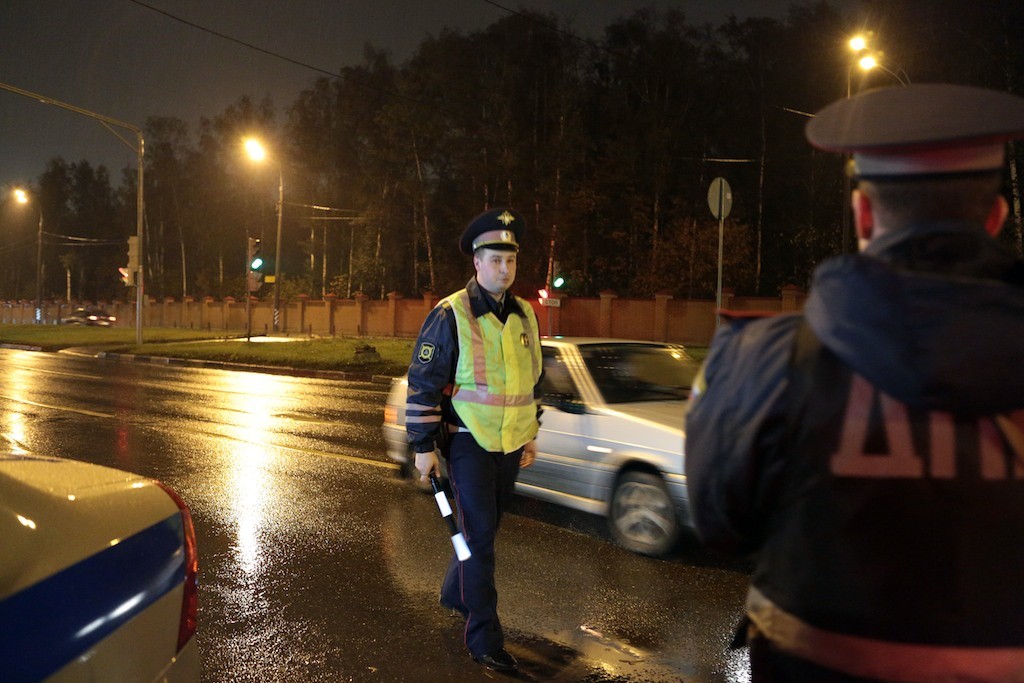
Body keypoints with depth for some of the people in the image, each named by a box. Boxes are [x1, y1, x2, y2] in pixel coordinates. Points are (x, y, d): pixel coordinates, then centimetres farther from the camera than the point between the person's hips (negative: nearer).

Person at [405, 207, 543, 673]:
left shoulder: (524, 315, 6)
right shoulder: (450, 315, -13)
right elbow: (423, 383, -11)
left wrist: (531, 434, 16)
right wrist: (424, 447, -12)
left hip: (510, 444, 6)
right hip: (468, 441, -6)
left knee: (484, 526, 18)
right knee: (480, 534, -7)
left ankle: (455, 592, 42)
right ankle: (484, 638, 3)